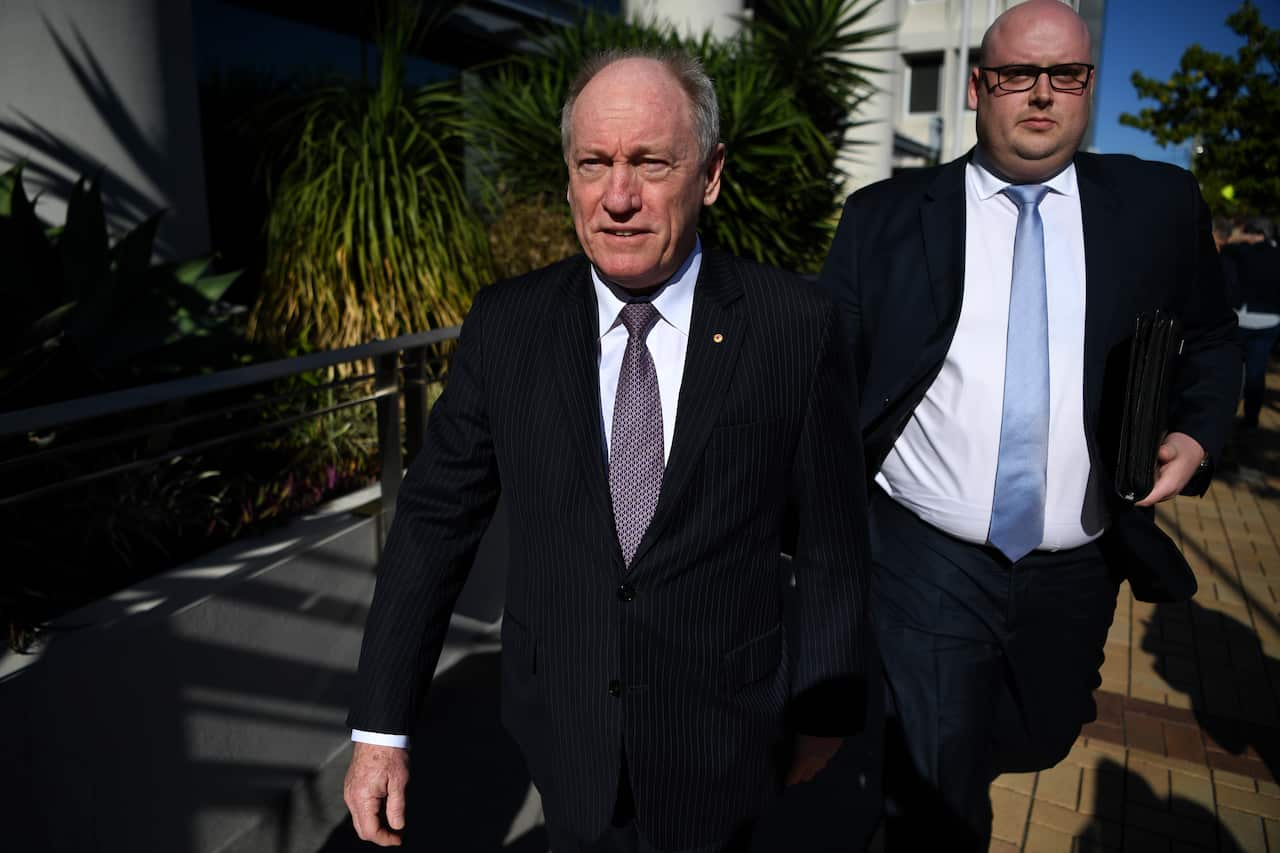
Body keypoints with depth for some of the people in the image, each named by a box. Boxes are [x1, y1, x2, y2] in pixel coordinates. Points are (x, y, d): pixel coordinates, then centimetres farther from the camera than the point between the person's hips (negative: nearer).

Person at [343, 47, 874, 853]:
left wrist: (825, 709, 3)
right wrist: (381, 728, -4)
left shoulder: (797, 325, -14)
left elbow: (831, 536, -6)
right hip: (562, 724, 2)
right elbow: (435, 520, -5)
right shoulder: (506, 323, -8)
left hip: (720, 735, -1)